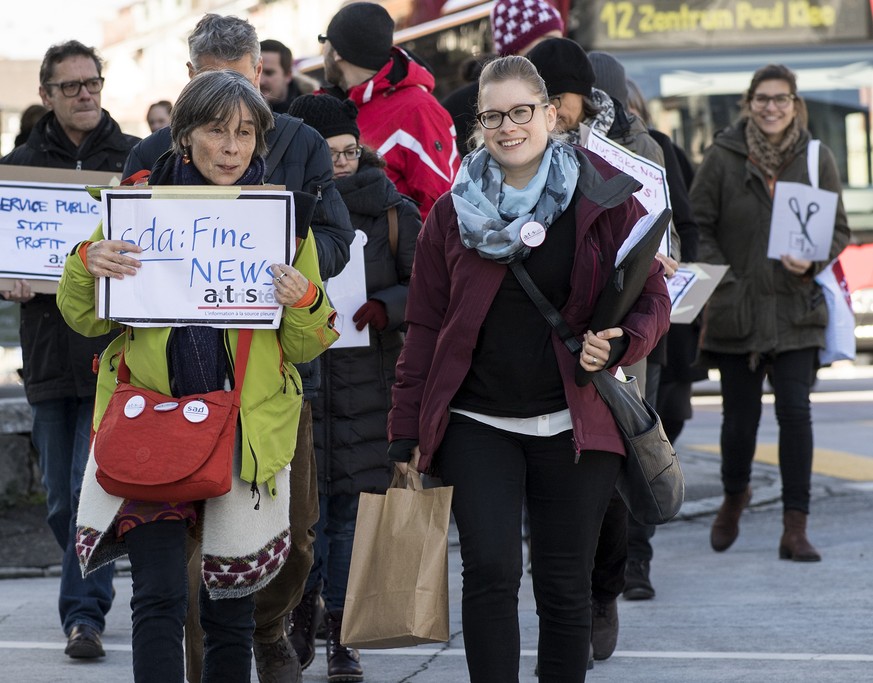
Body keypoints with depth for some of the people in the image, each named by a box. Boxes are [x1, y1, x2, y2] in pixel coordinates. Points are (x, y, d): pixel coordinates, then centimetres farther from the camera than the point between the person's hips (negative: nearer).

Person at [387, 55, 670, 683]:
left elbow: (652, 296, 4)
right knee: (491, 571, -11)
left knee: (565, 586, 5)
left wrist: (619, 342, -18)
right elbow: (424, 326, 9)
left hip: (574, 424, -1)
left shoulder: (603, 198, 0)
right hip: (478, 424, 1)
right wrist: (407, 432, 5)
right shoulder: (454, 212, 6)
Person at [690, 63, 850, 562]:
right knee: (740, 415, 8)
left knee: (795, 410, -10)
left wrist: (812, 261, -12)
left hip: (797, 310, 0)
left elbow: (839, 229, 7)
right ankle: (734, 498, 38)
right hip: (736, 310, 0)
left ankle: (796, 528, -5)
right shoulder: (724, 157, 0)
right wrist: (721, 278, -9)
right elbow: (697, 224, 2)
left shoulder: (817, 158, 3)